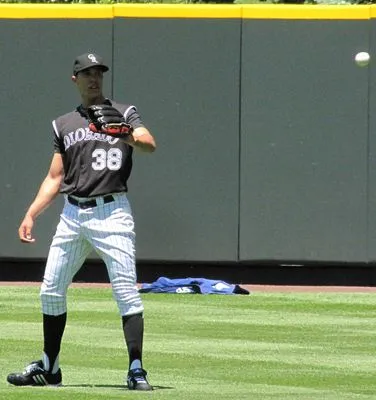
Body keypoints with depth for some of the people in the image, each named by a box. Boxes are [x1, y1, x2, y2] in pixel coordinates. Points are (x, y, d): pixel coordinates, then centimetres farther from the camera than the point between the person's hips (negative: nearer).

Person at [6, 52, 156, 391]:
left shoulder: (124, 113, 5)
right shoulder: (64, 125, 17)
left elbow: (149, 144, -14)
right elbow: (55, 177, 17)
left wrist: (124, 135, -34)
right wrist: (31, 215, 7)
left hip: (112, 213, -5)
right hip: (73, 215, 5)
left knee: (126, 291, -13)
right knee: (51, 291, 7)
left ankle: (136, 370, -13)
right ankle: (48, 368, 20)